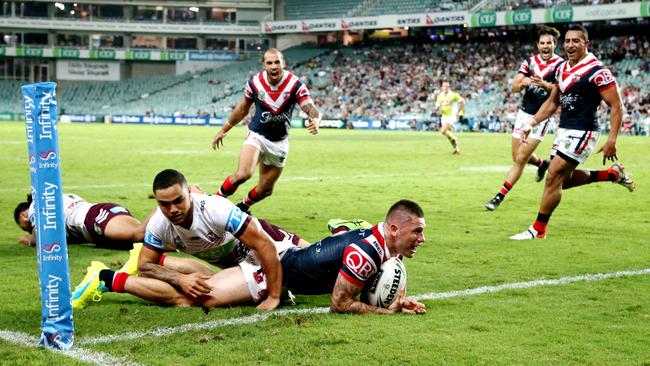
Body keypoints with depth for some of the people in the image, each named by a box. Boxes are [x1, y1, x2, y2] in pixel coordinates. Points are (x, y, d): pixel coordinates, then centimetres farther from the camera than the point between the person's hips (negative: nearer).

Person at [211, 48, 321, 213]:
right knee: (243, 174, -29)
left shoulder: (295, 84, -16)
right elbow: (243, 108, 6)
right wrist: (224, 130, 12)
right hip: (257, 136, -1)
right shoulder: (255, 82, -11)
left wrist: (315, 120, -50)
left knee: (265, 190, 10)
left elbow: (311, 109, -25)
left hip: (279, 142, 1)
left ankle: (242, 207, 41)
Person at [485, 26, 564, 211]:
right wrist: (523, 83, -23)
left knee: (521, 159, -9)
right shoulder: (530, 61, 4)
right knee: (517, 156, 13)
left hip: (541, 117, -5)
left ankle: (499, 196, -4)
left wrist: (544, 85, -35)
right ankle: (542, 163, 45)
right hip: (524, 112, 5)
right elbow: (514, 86, 0)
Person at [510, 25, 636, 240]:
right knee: (564, 180, 16)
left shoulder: (596, 71, -15)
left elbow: (616, 106, -14)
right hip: (564, 130, 9)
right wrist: (532, 124, 10)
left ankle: (538, 229, 0)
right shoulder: (562, 69, 10)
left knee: (554, 177, -10)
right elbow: (552, 103, 20)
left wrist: (611, 140, -20)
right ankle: (612, 174, 31)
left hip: (582, 133, -9)